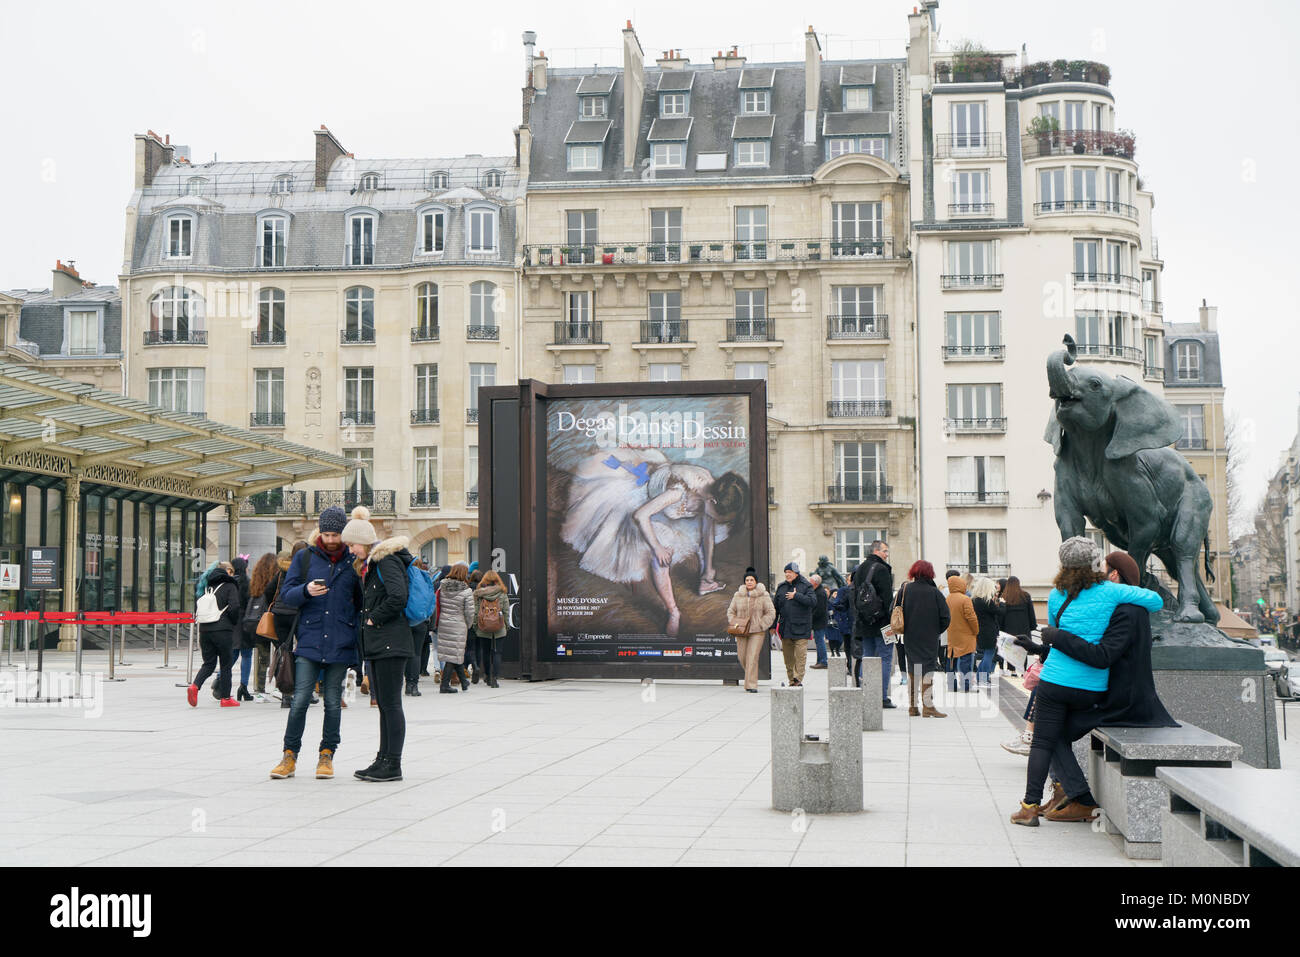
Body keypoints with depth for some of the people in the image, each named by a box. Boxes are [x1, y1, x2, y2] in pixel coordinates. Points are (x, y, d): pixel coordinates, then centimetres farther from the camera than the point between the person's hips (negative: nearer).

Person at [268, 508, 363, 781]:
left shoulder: (353, 560, 7)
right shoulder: (304, 557, 7)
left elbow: (362, 601, 13)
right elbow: (286, 596, 2)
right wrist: (306, 591, -15)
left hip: (340, 643, 0)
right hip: (309, 641, 0)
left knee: (333, 701, 5)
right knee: (300, 699, -6)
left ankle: (327, 754, 16)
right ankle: (290, 755, 5)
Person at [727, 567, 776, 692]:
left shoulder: (763, 596, -1)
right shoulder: (738, 595, 8)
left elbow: (771, 613, 0)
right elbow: (731, 611, 15)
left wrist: (760, 625, -9)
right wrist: (734, 624, -1)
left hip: (757, 632, -3)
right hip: (741, 632, 3)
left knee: (752, 657, -12)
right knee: (742, 657, 6)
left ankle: (752, 685, -7)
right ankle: (752, 676, 34)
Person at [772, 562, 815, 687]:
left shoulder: (806, 586, 1)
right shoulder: (781, 587, 13)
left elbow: (813, 601, -14)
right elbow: (775, 607, 15)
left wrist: (796, 596, -14)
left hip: (801, 627, -4)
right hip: (785, 627, 4)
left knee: (800, 655, -9)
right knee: (788, 655, 6)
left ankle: (798, 679, -9)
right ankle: (792, 681, 14)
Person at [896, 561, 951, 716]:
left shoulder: (905, 590, -3)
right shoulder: (934, 592, -8)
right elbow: (946, 617, -8)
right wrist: (937, 631, 7)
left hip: (909, 638, 3)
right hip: (929, 639, -3)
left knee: (912, 670, 12)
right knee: (928, 669, -1)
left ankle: (912, 706, 16)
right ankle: (928, 706, -7)